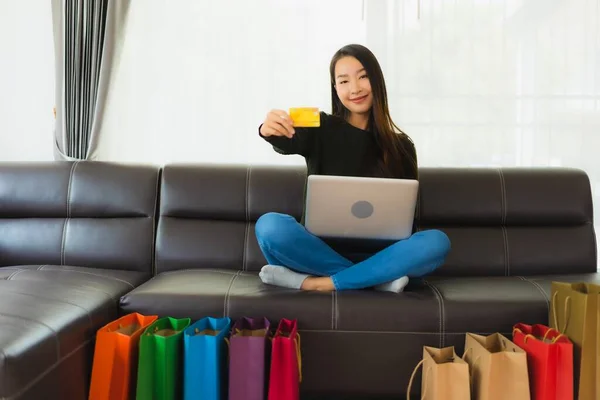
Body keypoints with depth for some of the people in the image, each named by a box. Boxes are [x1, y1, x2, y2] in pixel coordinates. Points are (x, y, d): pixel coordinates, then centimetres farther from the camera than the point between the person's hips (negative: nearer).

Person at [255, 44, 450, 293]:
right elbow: (288, 142, -20)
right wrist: (270, 130, -44)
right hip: (322, 247, -1)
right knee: (269, 226, -30)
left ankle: (318, 283, -27)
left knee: (437, 242, -26)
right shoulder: (320, 128, 3)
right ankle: (377, 278, -26)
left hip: (376, 252, 2)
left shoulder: (401, 145, 8)